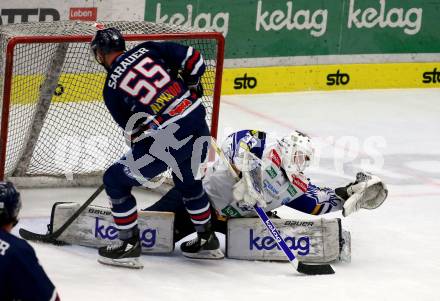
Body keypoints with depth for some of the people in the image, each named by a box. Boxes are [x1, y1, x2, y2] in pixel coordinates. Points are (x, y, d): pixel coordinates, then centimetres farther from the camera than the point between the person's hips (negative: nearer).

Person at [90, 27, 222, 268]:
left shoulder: (111, 88, 1)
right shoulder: (147, 50, 9)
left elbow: (132, 129, 8)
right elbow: (193, 58, 6)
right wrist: (190, 86, 23)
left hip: (164, 140, -6)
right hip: (197, 124, 6)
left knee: (116, 181, 10)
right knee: (188, 182, 33)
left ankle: (129, 245, 12)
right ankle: (207, 240, 43)